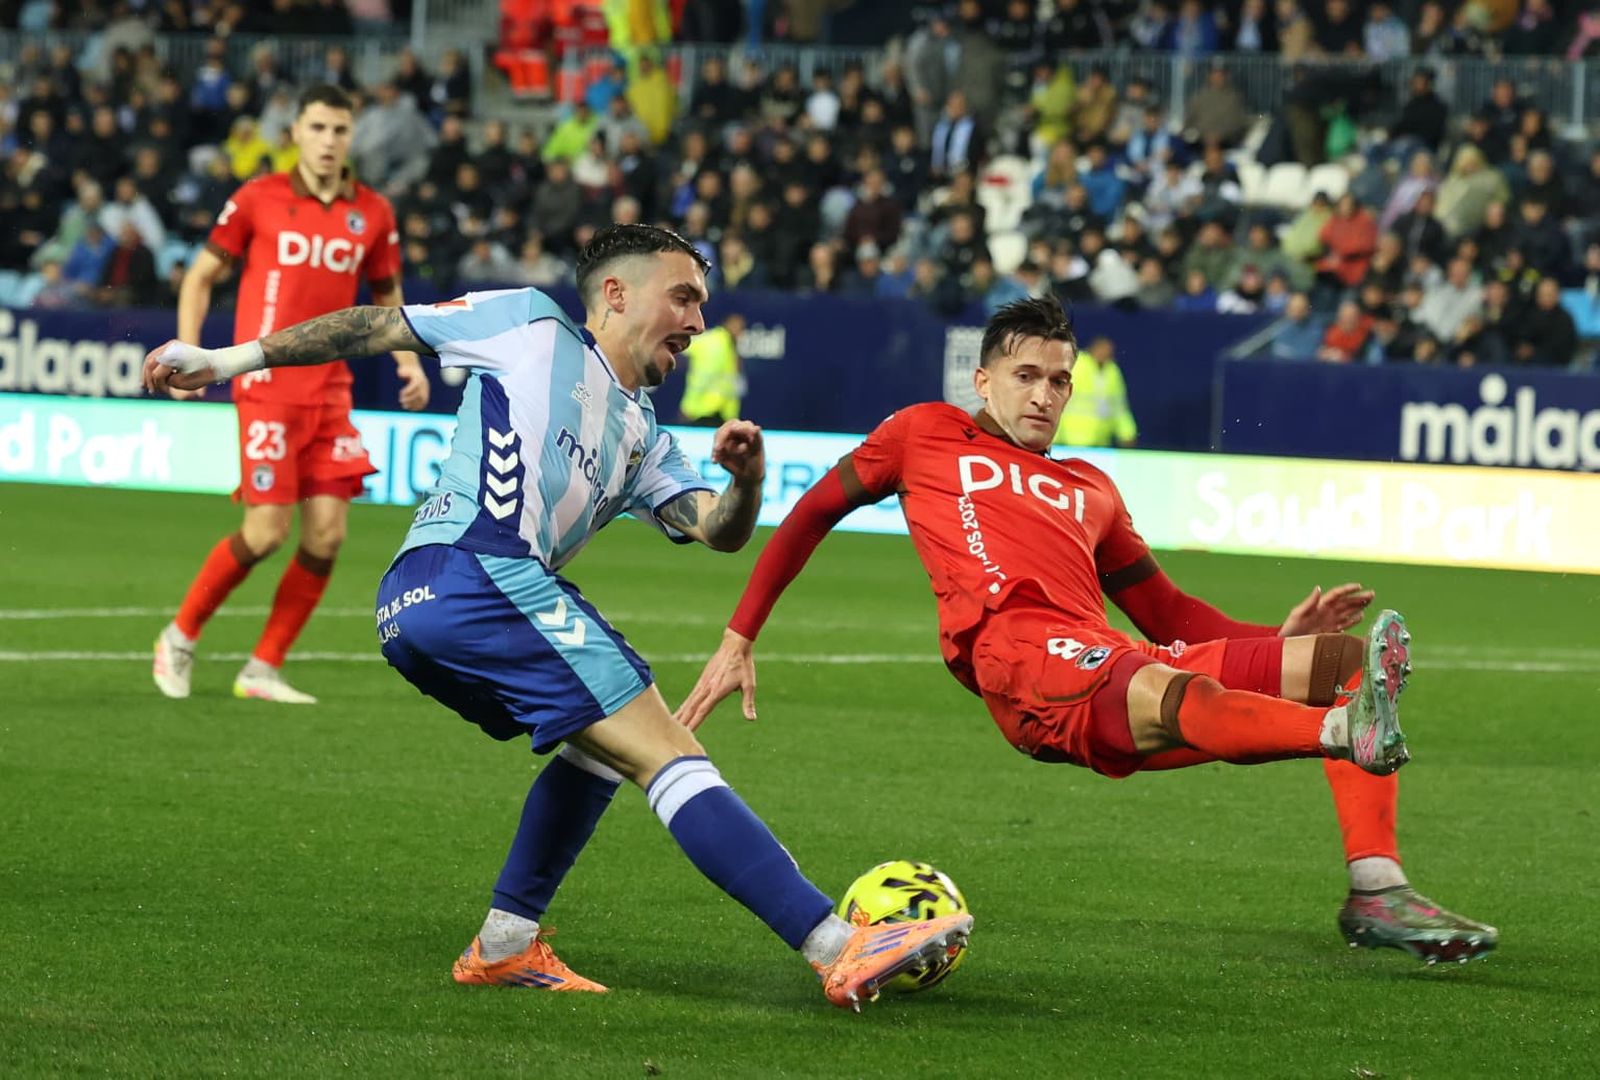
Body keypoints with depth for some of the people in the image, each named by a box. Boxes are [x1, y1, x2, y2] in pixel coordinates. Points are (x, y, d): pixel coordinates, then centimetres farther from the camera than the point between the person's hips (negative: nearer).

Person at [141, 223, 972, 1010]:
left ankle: (505, 942, 23)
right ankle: (840, 950, -21)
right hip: (478, 575, -9)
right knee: (669, 753, -14)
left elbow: (720, 530, 17)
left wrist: (745, 477, -6)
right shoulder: (531, 325, 11)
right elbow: (373, 329, 15)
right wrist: (229, 360, 14)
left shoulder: (643, 440, 30)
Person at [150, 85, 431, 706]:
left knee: (327, 533, -3)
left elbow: (388, 297, 20)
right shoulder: (259, 200, -2)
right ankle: (180, 636, 12)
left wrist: (409, 362, 4)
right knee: (267, 531, -10)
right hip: (268, 387, -4)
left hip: (331, 392, 4)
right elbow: (200, 277, 6)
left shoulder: (372, 213, 8)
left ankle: (263, 670, 9)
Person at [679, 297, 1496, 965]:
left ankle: (1376, 892, -23)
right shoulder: (926, 435, 23)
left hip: (1119, 661, 6)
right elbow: (812, 514, 25)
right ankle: (1346, 731, -67)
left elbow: (1166, 614, 34)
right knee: (1167, 693, -40)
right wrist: (738, 640, 18)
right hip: (1018, 655, -6)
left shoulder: (1089, 488, 34)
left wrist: (1278, 642, 17)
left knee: (1343, 658, -9)